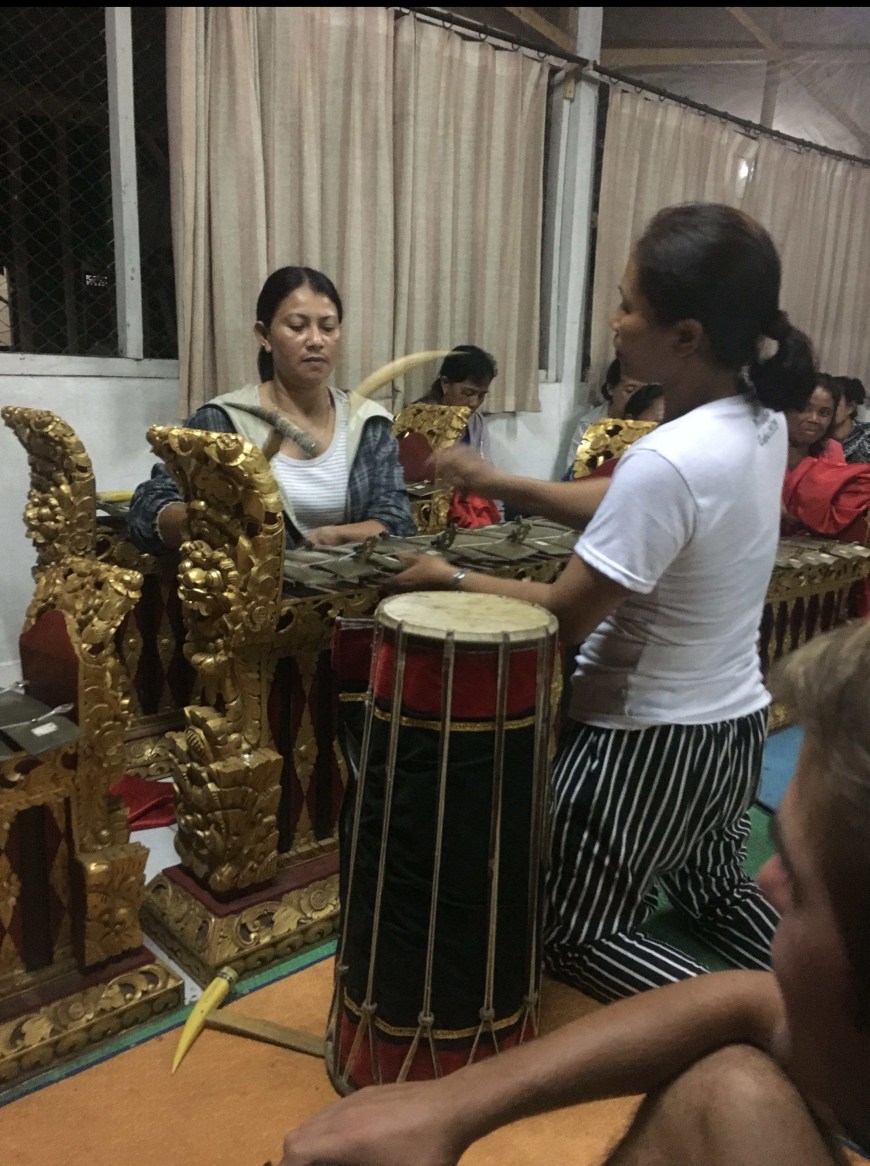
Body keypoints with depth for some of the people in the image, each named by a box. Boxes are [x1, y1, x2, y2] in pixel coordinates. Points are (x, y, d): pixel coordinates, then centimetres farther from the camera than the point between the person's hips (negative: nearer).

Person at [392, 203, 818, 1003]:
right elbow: (617, 507, 8)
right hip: (734, 728, 9)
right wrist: (499, 485, 3)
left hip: (648, 743, -8)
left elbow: (566, 615, -21)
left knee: (572, 934, 15)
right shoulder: (762, 425, -3)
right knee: (713, 894, 33)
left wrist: (451, 580, -7)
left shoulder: (666, 462, -31)